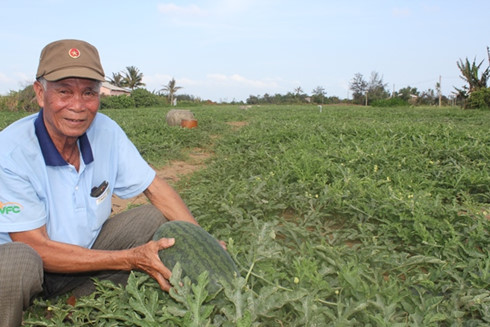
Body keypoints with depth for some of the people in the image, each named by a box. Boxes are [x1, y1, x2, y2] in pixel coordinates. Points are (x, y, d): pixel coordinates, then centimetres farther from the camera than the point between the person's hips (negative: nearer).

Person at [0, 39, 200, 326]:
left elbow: (155, 187, -4)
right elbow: (36, 248, -26)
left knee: (157, 217, -9)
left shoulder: (106, 131, -12)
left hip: (86, 251, 5)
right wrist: (132, 259, -30)